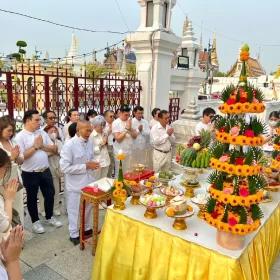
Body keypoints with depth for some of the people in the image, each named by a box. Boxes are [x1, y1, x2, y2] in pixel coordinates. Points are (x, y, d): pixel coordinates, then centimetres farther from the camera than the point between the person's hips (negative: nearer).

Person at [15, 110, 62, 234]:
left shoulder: (42, 133, 3)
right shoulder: (20, 136, -12)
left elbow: (54, 149, 3)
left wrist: (42, 145, -12)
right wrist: (35, 146, -16)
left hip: (45, 171, 5)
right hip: (30, 174, -5)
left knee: (50, 194, 15)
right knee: (32, 198, 12)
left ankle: (49, 218, 36)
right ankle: (35, 221, 31)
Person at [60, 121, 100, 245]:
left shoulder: (89, 143, 2)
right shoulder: (69, 145, -20)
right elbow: (65, 168, -23)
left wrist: (93, 164, -8)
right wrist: (85, 166, -23)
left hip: (88, 181, 7)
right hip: (75, 184, -6)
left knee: (88, 207, 21)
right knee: (75, 210, 11)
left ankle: (86, 228, 43)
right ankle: (74, 234, 30)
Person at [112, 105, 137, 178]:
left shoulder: (130, 121, 6)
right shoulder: (116, 123, -10)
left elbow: (135, 136, 4)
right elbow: (118, 139, -16)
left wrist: (130, 128, -13)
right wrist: (126, 129, -16)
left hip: (130, 152, 5)